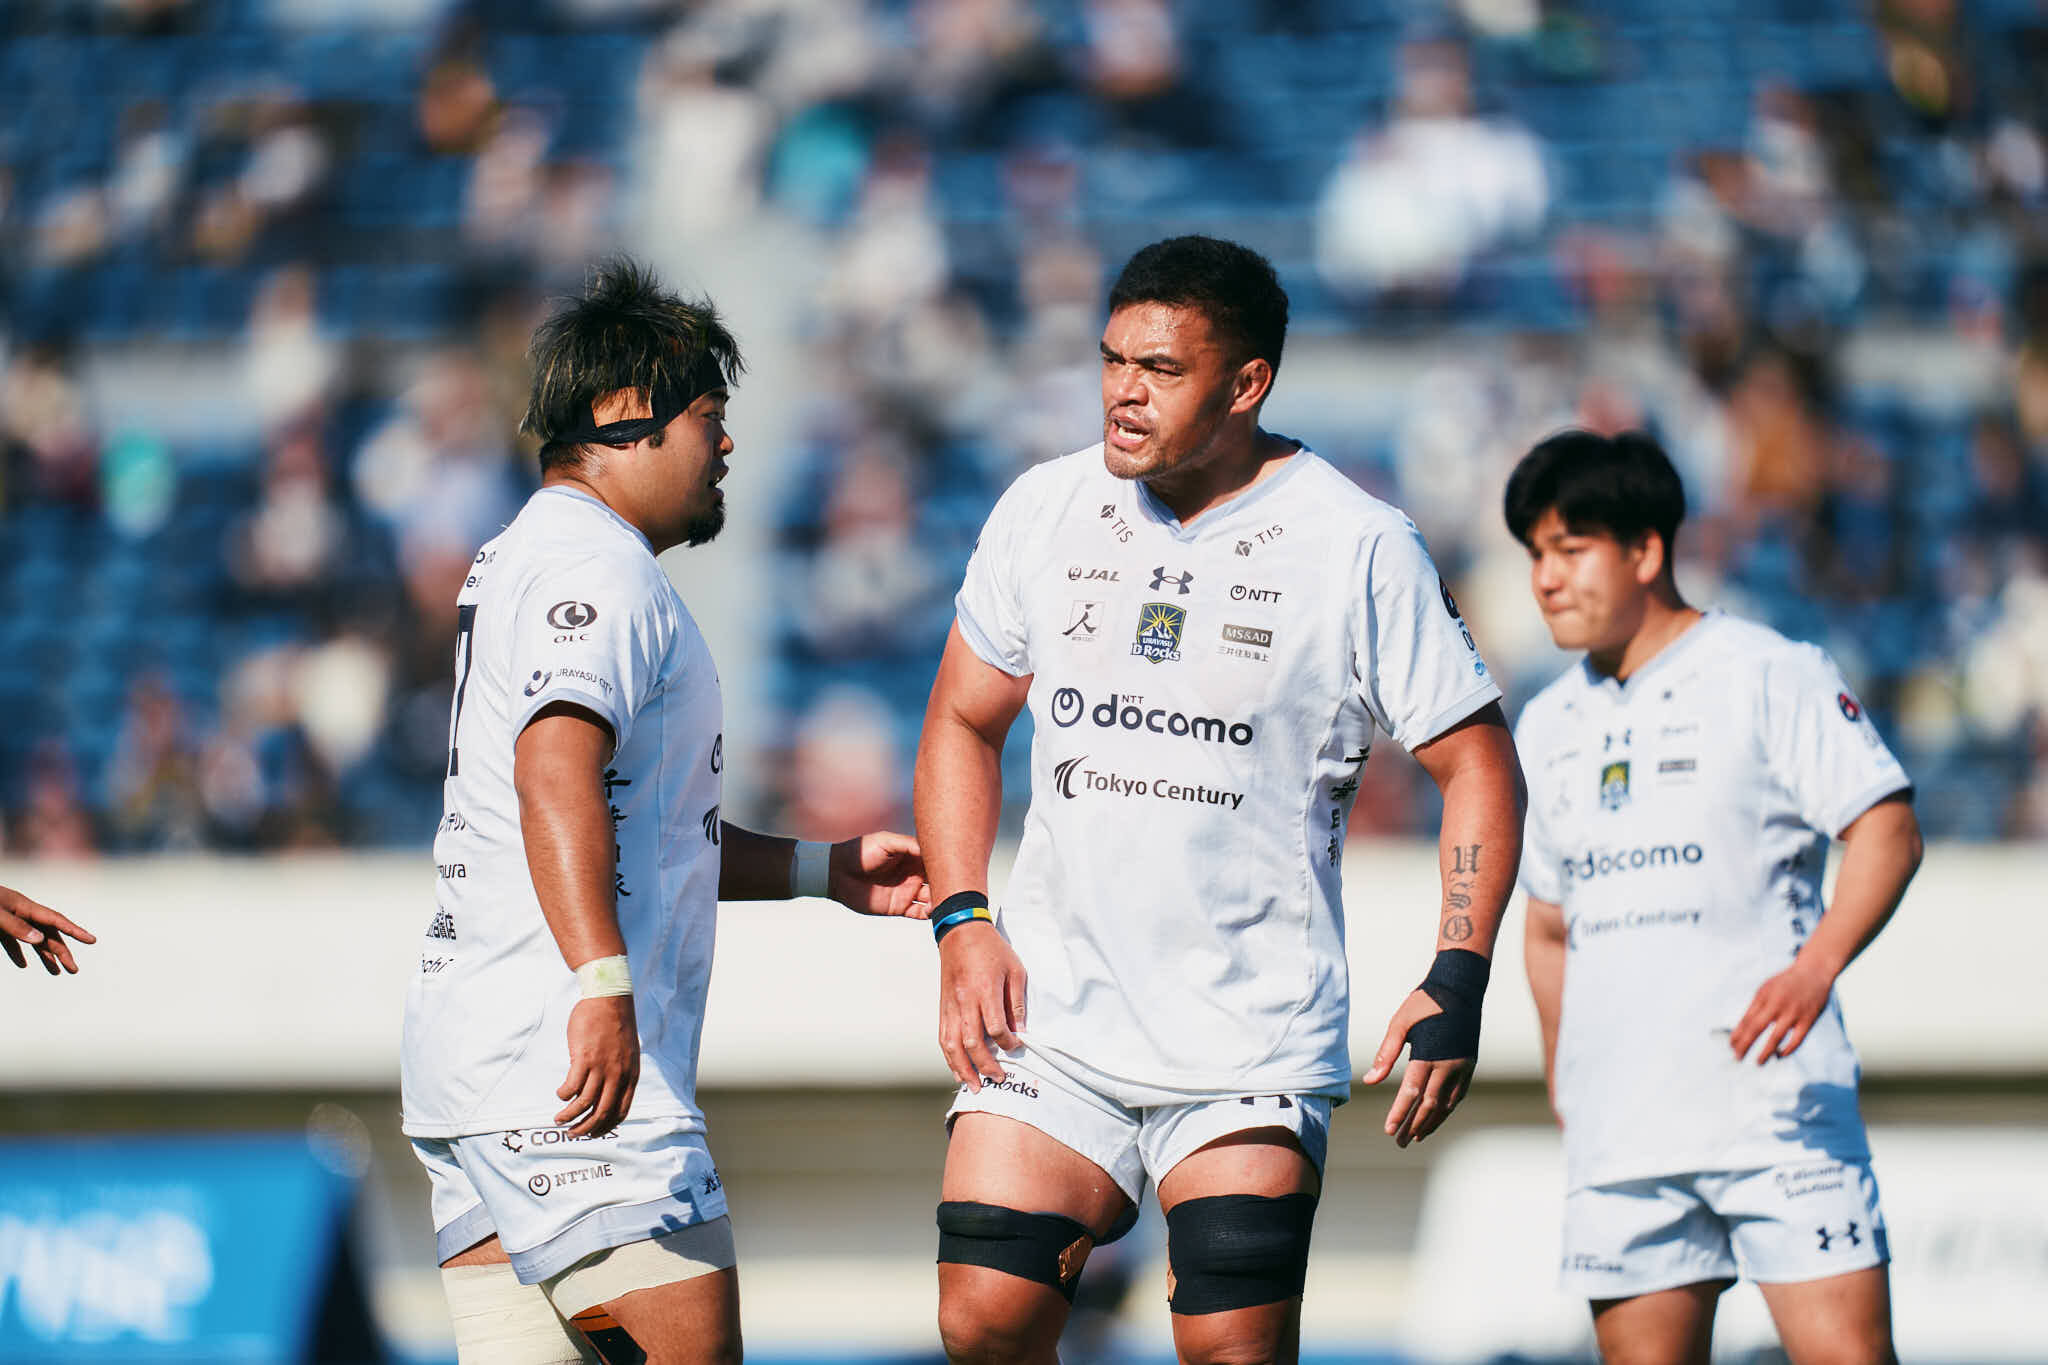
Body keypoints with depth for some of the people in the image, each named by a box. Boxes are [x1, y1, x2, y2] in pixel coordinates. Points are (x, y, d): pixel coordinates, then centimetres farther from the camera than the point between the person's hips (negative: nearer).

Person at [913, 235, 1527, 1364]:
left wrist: (1456, 983, -10)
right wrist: (961, 921, 3)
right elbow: (963, 722, 16)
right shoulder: (1044, 512, 5)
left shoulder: (1357, 548, -6)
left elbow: (1477, 762, 0)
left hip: (1255, 1046, -3)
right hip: (1050, 1017, 3)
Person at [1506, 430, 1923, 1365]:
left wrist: (1818, 962, -24)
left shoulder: (1769, 676, -1)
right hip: (1618, 1130, 5)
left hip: (1778, 1106, -5)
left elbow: (1888, 830, -8)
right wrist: (1560, 1077, 22)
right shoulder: (1549, 726, 17)